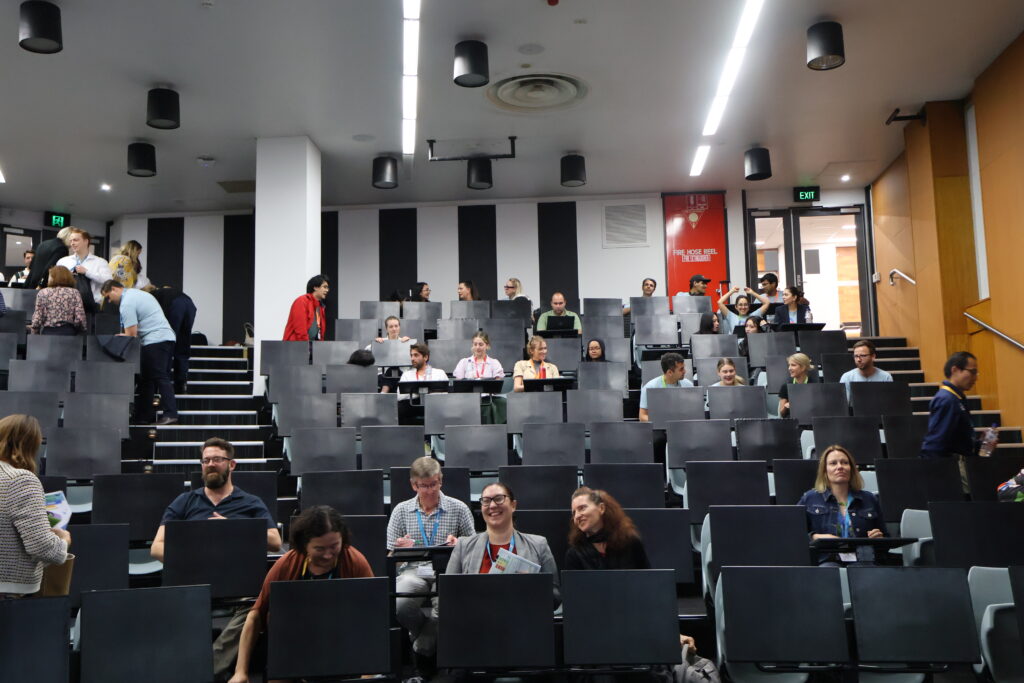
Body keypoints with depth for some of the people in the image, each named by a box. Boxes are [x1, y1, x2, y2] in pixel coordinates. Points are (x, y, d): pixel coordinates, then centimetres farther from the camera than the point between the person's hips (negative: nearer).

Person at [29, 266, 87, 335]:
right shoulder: (75, 293, 3)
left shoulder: (42, 293, 4)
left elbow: (37, 319, -1)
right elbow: (79, 319, -6)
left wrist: (34, 333, 14)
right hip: (68, 332, 0)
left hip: (47, 332, 0)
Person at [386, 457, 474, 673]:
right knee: (398, 603, -33)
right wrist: (400, 548, -8)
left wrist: (458, 545, -9)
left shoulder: (459, 509, 11)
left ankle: (423, 647, -5)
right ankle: (431, 637, 0)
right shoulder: (401, 511, 15)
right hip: (413, 571, 1)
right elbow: (390, 556, 16)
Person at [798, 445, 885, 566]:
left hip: (863, 561, 2)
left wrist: (879, 538, 4)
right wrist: (815, 537, -10)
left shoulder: (870, 500, 22)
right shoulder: (809, 499, 15)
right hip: (827, 560, -2)